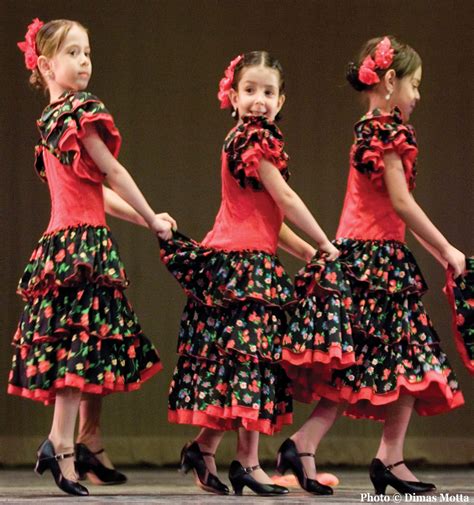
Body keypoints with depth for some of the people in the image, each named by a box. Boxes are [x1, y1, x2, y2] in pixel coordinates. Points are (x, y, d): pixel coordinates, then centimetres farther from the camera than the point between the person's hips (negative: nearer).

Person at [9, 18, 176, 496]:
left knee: (98, 347, 11)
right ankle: (61, 443, -19)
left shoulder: (50, 120, 18)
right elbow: (113, 174, -5)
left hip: (63, 238, 9)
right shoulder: (80, 110, -9)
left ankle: (90, 448, 14)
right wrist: (152, 219, 7)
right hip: (83, 240, -9)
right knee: (82, 338, -12)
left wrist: (144, 218, 22)